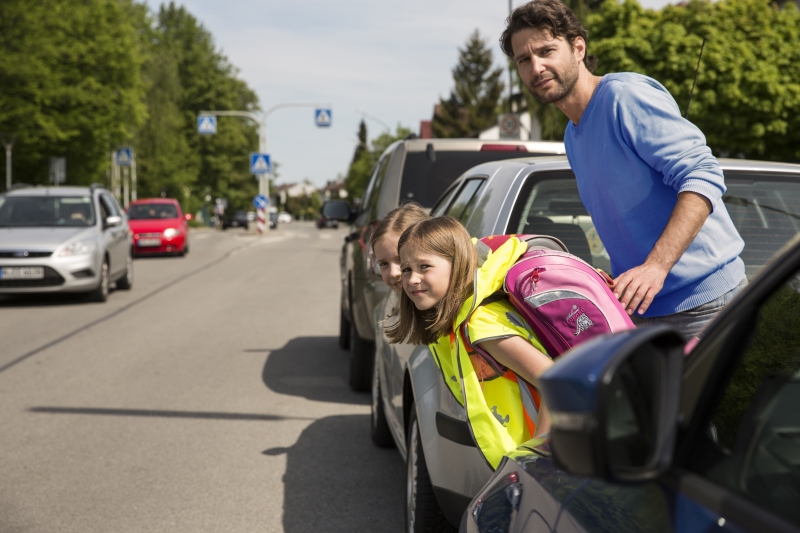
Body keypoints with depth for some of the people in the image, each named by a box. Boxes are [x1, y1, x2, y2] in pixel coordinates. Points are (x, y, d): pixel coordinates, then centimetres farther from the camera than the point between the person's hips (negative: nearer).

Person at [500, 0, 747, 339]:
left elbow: (702, 175, -21)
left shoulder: (625, 96, -12)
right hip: (640, 304, 8)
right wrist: (611, 284, 5)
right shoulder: (572, 136, 18)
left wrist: (656, 266, -30)